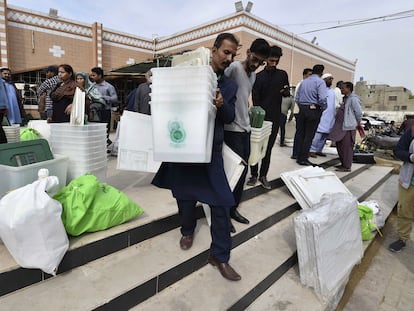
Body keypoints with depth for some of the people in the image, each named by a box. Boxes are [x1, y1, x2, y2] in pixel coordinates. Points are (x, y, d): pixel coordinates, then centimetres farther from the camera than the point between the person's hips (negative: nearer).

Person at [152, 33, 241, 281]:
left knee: (222, 201, -4)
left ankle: (220, 255, 13)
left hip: (211, 148, 1)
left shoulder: (230, 86, 9)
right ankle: (188, 230, 43)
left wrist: (222, 105, -17)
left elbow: (230, 118, 3)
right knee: (185, 193, 13)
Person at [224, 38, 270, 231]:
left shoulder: (253, 75, 15)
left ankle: (233, 209, 25)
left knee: (243, 171, 10)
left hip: (245, 129, 8)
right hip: (232, 130, -8)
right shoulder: (234, 68, -10)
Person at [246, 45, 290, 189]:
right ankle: (254, 174, 11)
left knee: (268, 148, 4)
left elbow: (287, 93, 19)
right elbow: (255, 99, -4)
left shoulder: (283, 75, 11)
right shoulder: (258, 77, 2)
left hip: (274, 118, 2)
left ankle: (263, 176, 12)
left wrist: (286, 90, -6)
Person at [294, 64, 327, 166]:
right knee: (309, 135, -1)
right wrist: (323, 108, -1)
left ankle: (299, 157, 15)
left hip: (302, 109, 6)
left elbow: (297, 98, 12)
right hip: (314, 110, -5)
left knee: (300, 134, 9)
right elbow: (322, 98, -17)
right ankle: (304, 159, 2)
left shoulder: (304, 82, 12)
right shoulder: (320, 82, -6)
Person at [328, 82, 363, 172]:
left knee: (347, 147, -5)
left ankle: (347, 167, 3)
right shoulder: (346, 98, 17)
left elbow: (359, 113, -13)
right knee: (339, 146, 15)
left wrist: (357, 123, 0)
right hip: (341, 127, 10)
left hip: (348, 127, -10)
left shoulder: (353, 99, -12)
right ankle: (343, 164, 26)